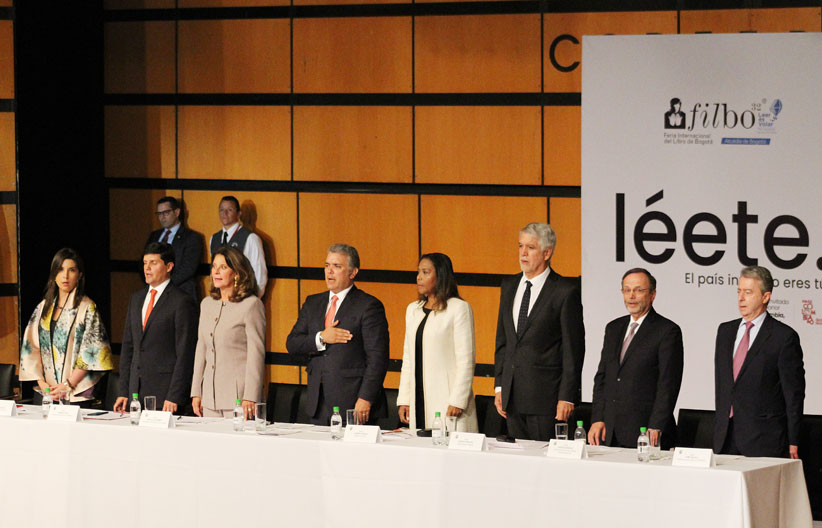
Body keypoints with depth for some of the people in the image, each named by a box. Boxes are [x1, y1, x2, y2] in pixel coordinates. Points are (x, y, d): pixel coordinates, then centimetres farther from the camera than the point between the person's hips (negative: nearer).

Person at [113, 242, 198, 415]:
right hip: (135, 391, 6)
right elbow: (128, 346, 17)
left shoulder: (182, 302, -7)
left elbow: (185, 354, -10)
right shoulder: (136, 298, 16)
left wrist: (174, 397, -15)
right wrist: (124, 392, 10)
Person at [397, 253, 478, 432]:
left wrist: (457, 402, -14)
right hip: (418, 400, 6)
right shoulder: (413, 309, 16)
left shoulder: (459, 308, -4)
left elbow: (466, 359, -9)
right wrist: (404, 400, 11)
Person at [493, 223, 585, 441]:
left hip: (546, 396, -6)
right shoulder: (509, 286, 12)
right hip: (513, 395, 6)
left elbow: (573, 349, -8)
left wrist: (567, 398, -11)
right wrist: (499, 386, 11)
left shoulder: (566, 292, -8)